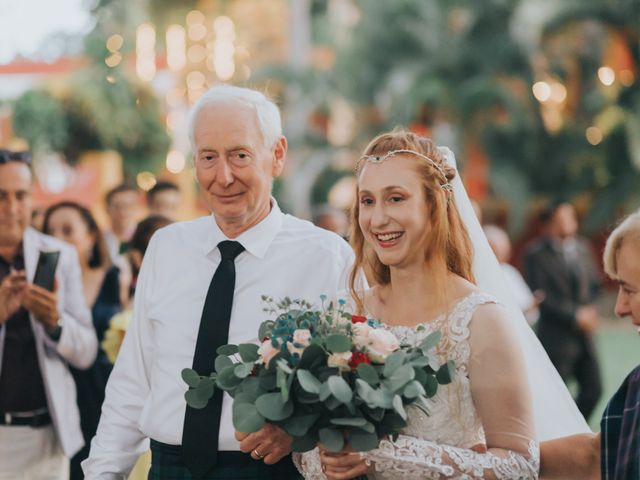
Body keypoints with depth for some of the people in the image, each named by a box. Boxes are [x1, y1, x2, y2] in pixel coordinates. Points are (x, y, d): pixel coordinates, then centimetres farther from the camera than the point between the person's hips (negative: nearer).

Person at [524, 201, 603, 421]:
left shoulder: (582, 247, 9)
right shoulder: (536, 254, -8)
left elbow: (594, 284, 17)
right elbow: (541, 296, -13)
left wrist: (588, 310, -2)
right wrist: (575, 316, -14)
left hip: (584, 334, 6)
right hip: (556, 336, -6)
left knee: (593, 389, 6)